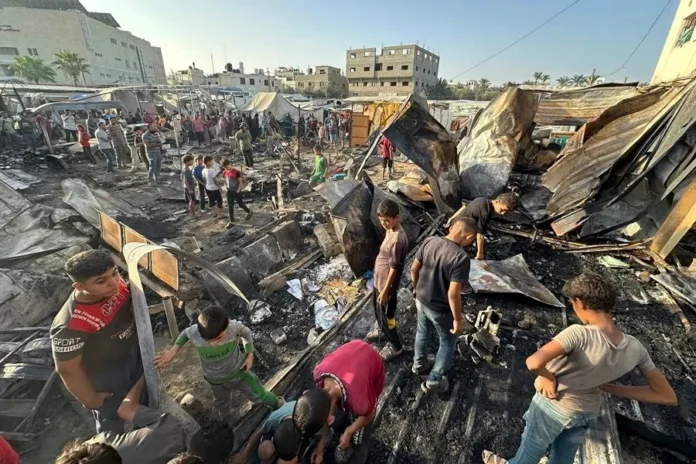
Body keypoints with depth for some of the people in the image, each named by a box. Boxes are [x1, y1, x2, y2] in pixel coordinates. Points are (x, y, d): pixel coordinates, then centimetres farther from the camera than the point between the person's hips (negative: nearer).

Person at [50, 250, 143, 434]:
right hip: (105, 376, -6)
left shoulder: (115, 284, -24)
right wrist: (90, 399, -10)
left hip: (133, 352, 6)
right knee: (112, 421, 23)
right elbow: (67, 369, -23)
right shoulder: (71, 325, -39)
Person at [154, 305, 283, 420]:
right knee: (222, 405, 32)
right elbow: (186, 333, -8)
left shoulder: (234, 326, -38)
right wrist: (173, 350, -21)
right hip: (216, 381, 2)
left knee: (260, 396, 16)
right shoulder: (195, 333, -36)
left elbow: (246, 332, -12)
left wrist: (250, 354, -15)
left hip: (239, 372, -1)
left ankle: (276, 404, 51)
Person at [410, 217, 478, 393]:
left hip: (421, 300, 6)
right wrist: (458, 319, -14)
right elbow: (453, 293, -28)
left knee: (422, 333, 30)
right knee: (447, 343, 20)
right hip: (441, 309, -6)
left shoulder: (429, 241, -11)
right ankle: (434, 381, 34)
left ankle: (419, 365, 51)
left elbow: (414, 269, -2)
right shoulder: (461, 258, -29)